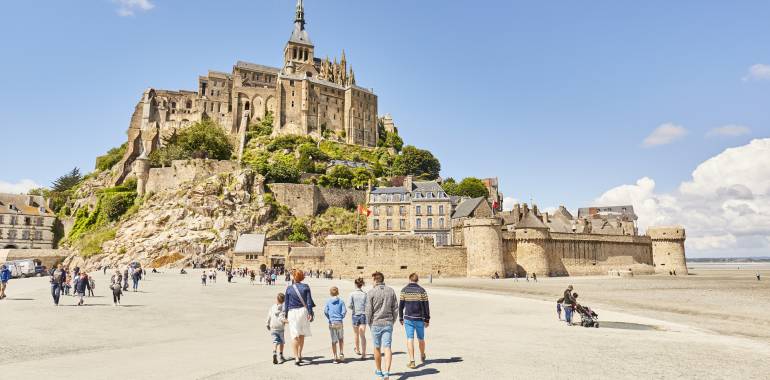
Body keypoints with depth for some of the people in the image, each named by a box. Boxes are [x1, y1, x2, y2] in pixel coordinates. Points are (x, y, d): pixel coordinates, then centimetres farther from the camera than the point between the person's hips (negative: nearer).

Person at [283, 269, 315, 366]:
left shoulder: (289, 288, -2)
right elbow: (309, 301, -5)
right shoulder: (305, 287, -2)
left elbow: (286, 303, 2)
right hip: (303, 311, 1)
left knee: (295, 336, -1)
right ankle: (299, 355, 23)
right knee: (302, 335, 17)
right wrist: (310, 313, -3)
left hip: (292, 313, -1)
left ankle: (296, 358, -8)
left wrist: (286, 315, 11)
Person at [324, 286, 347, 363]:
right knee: (341, 339, 18)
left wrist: (329, 318, 8)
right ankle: (341, 353, 7)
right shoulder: (341, 301, -1)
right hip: (339, 322, 0)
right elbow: (344, 311, -8)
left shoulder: (328, 302, 1)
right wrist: (341, 317, 8)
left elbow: (325, 311, -6)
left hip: (331, 323, 0)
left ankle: (336, 357, 8)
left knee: (334, 341, 6)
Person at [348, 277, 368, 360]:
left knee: (356, 334, 20)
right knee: (363, 335, 1)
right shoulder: (365, 294, -5)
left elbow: (349, 305, -16)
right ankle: (363, 353, -10)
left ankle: (358, 350, 37)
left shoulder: (352, 294, -8)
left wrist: (353, 308, 4)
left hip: (355, 315, 0)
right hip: (363, 315, 0)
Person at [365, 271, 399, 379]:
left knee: (377, 348, 13)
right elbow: (395, 308, 5)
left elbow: (368, 310, -8)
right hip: (388, 324, 2)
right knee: (387, 347, -1)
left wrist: (369, 323, 5)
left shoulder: (371, 292, -8)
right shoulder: (391, 291, 3)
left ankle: (379, 371, 27)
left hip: (376, 323, -2)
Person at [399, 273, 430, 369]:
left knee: (410, 339, 1)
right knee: (421, 339, 16)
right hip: (419, 319, 1)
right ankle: (422, 357, 36)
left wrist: (400, 318, 9)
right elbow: (426, 306, -4)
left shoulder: (404, 290, -2)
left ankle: (412, 361, -5)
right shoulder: (422, 290, -4)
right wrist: (427, 319, 3)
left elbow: (401, 305, -1)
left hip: (408, 319, -1)